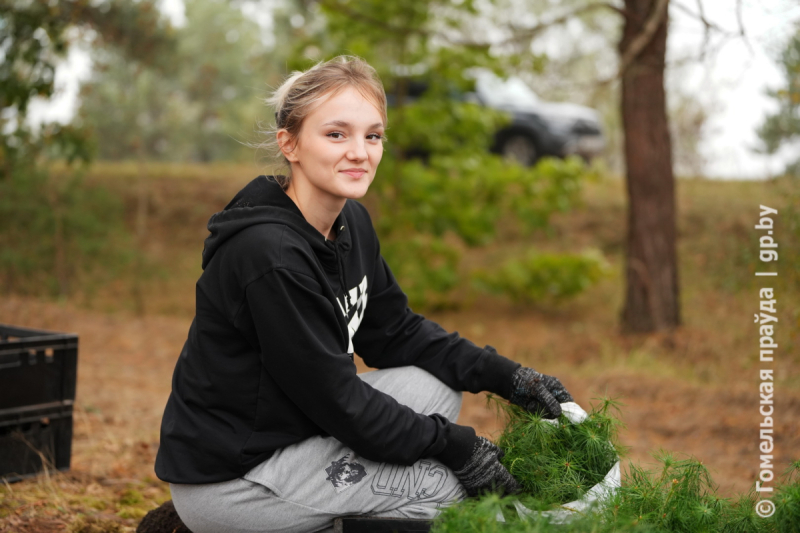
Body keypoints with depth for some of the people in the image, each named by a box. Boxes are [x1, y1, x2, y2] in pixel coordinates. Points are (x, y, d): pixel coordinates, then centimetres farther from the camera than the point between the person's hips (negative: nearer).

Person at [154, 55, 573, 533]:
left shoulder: (352, 222, 2)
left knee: (439, 385, 4)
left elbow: (396, 332, 9)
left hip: (290, 427, 9)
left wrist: (507, 377, -1)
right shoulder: (270, 256, -27)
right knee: (444, 485, -12)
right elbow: (335, 399, -23)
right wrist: (458, 448, -16)